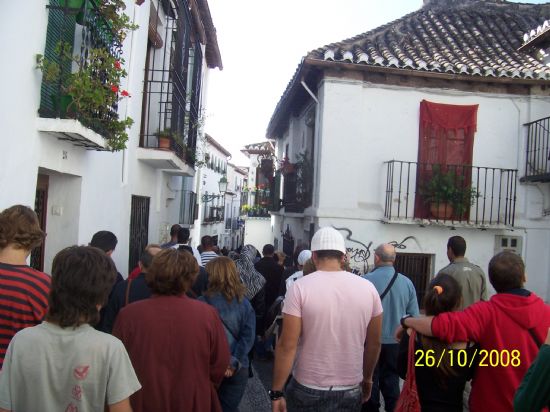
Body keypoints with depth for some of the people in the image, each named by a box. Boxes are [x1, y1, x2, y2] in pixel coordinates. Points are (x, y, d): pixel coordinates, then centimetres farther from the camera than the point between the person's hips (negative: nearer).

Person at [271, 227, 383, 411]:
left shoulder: (300, 287, -14)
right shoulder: (368, 288, -5)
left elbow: (287, 346, -15)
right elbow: (374, 343, 4)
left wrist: (277, 392, -6)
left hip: (308, 391, -2)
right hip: (351, 391, 2)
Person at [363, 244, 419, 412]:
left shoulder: (365, 280, -17)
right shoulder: (407, 282, -6)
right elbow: (414, 316, -1)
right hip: (395, 342, 3)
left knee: (370, 383, 13)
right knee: (392, 382, 17)